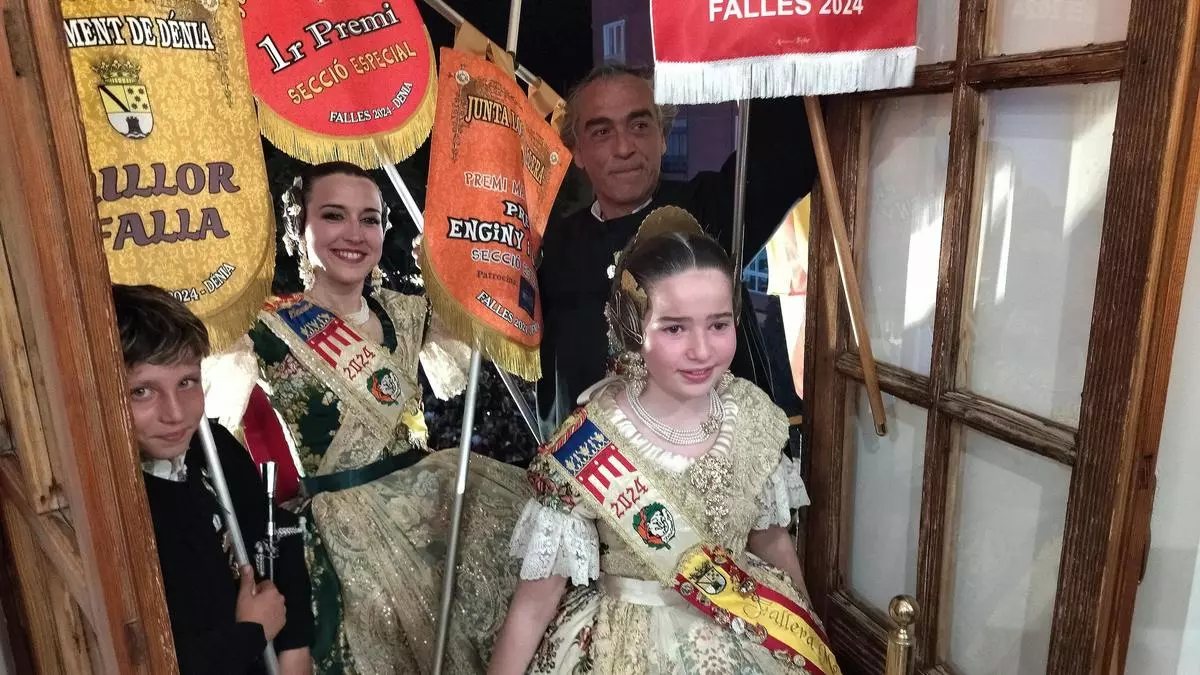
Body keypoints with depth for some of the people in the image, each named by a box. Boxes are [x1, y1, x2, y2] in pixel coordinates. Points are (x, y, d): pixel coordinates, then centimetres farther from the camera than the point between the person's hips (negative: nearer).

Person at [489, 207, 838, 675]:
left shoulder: (753, 414, -14)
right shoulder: (586, 448, -26)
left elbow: (771, 539, 3)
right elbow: (536, 601, -16)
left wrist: (812, 634, 15)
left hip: (748, 636, 4)